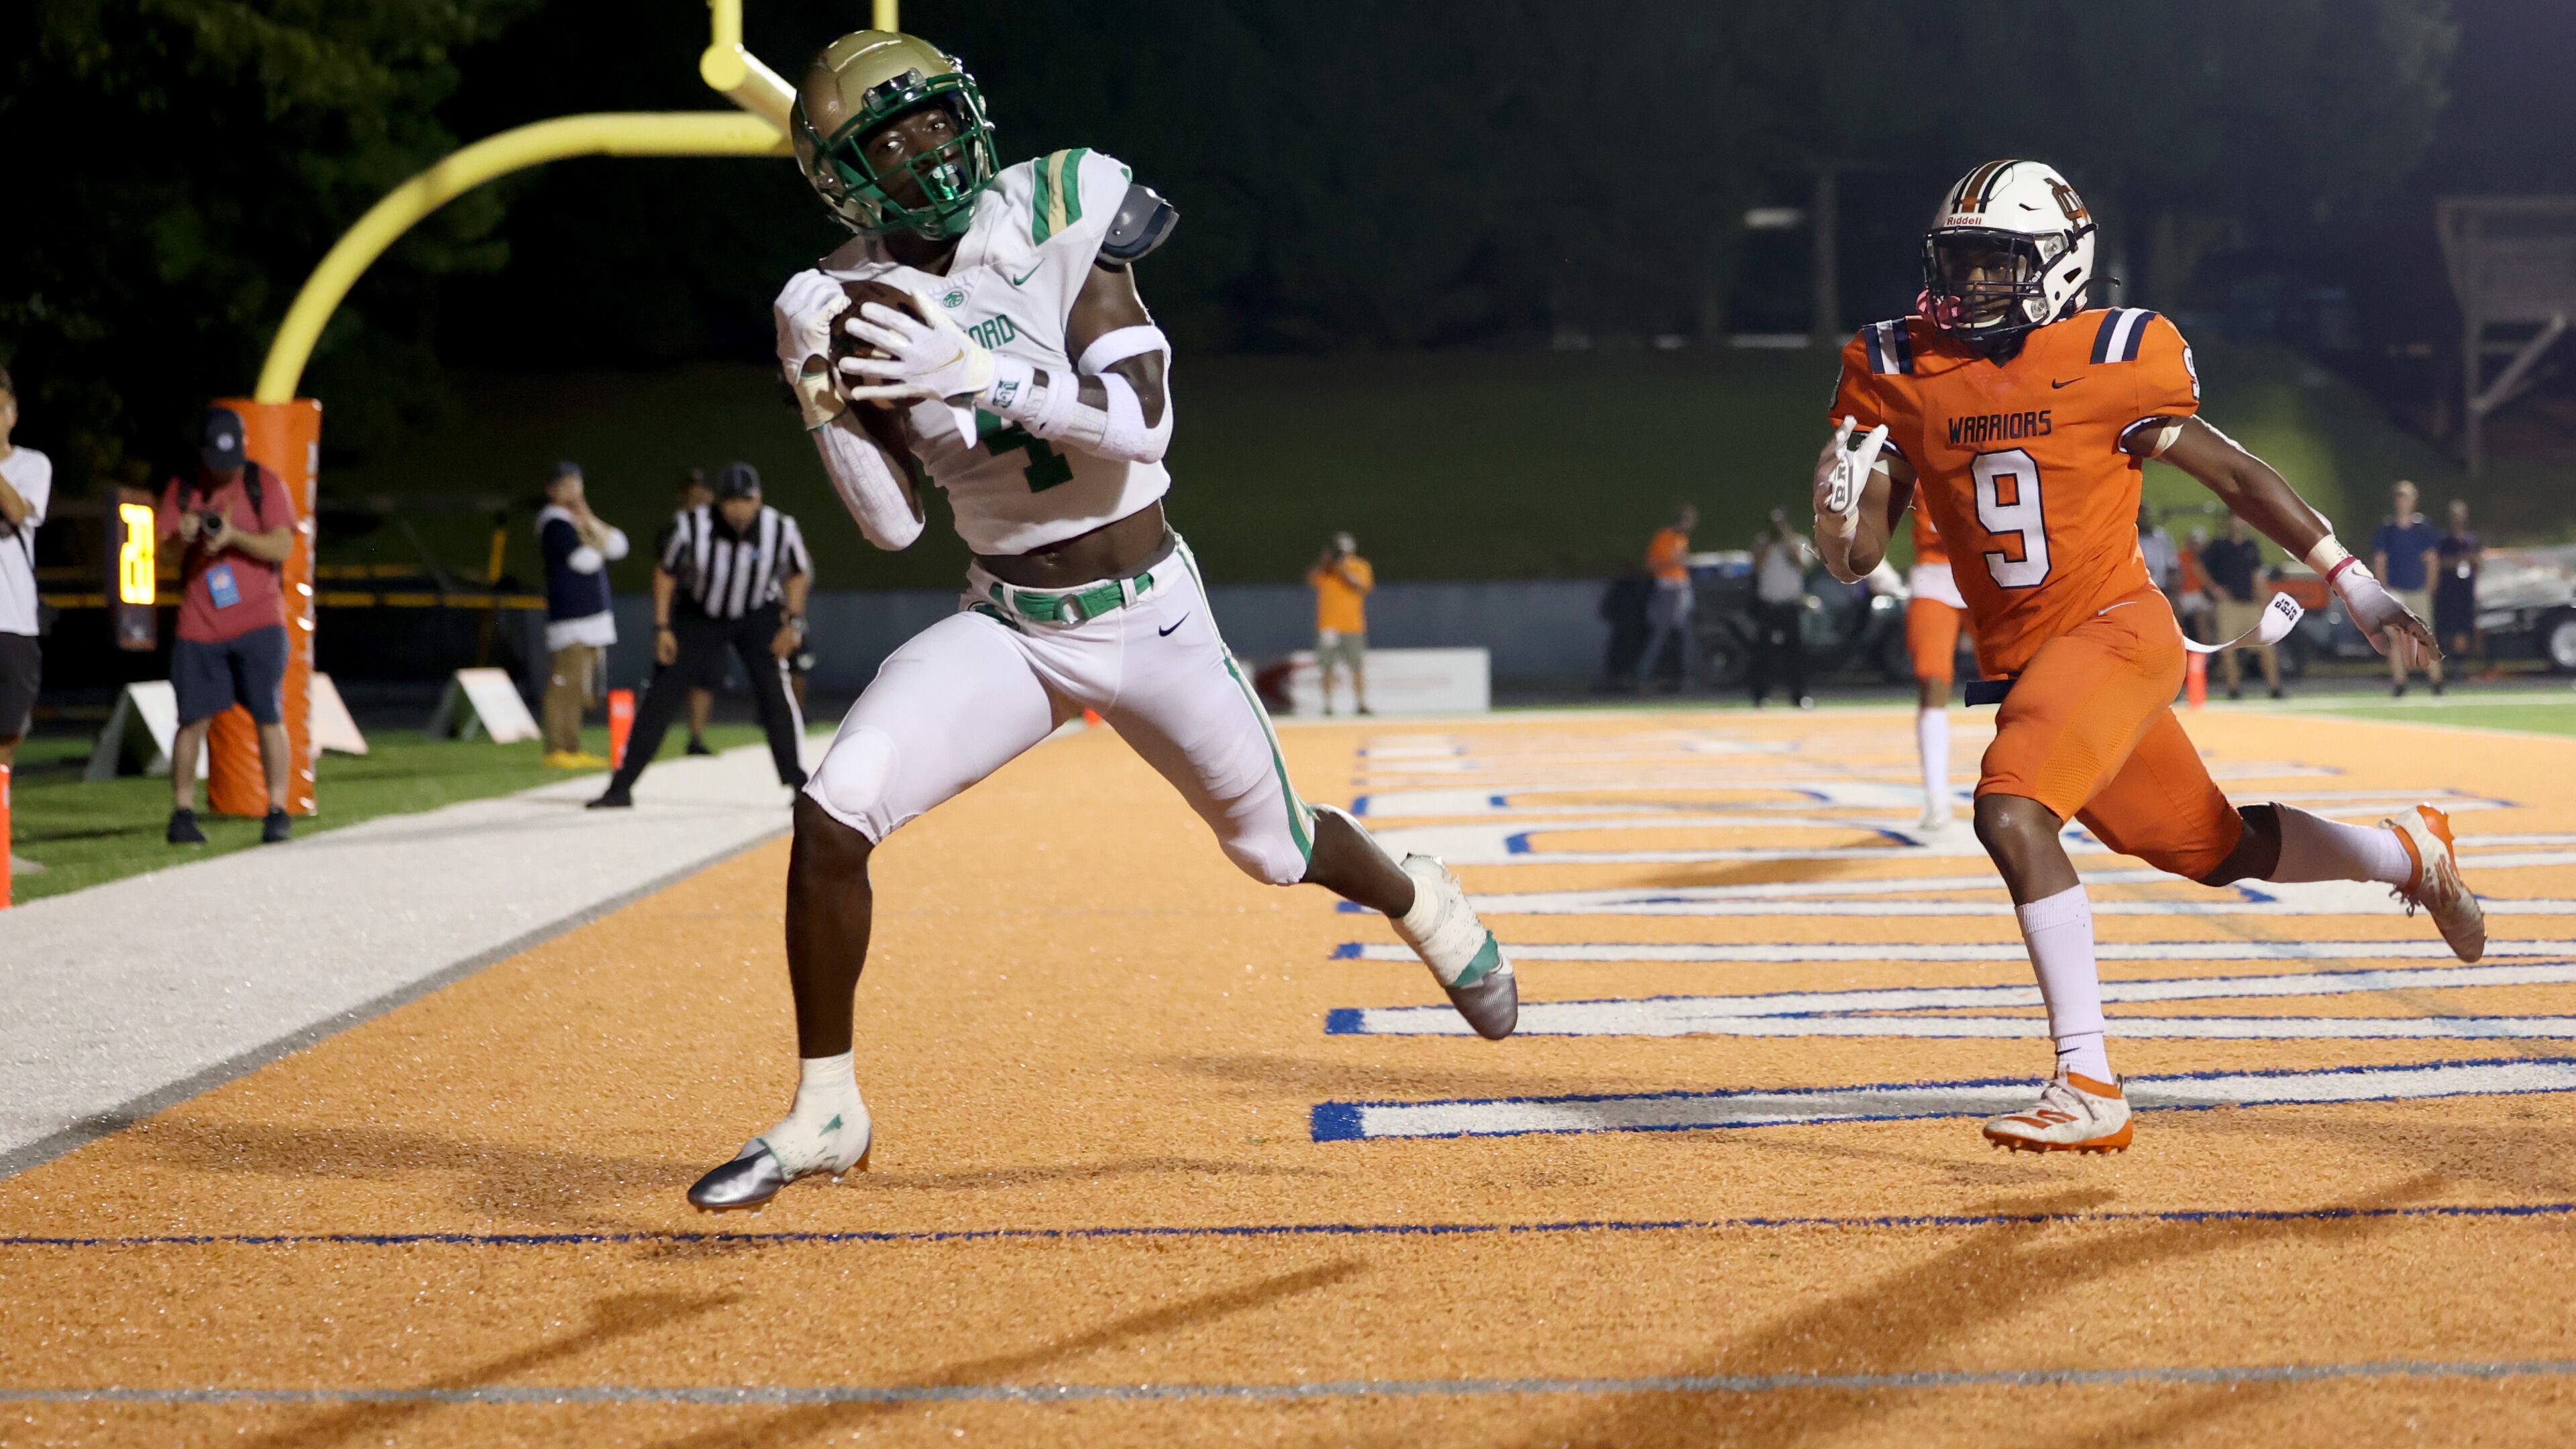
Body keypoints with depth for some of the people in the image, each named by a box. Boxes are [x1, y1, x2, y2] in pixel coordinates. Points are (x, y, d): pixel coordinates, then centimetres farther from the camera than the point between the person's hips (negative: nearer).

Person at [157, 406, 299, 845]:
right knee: (193, 719, 0)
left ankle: (277, 810, 3)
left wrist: (234, 536, -23)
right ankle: (183, 811, 9)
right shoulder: (181, 491, 8)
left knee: (269, 717, -4)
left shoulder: (264, 484, 1)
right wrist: (180, 537, -20)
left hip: (259, 621, -2)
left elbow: (283, 546, -8)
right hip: (198, 624, 2)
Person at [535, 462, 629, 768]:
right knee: (565, 682, -13)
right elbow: (585, 560, -18)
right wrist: (592, 533, -2)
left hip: (594, 614, 9)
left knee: (583, 688, 10)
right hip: (570, 617, -9)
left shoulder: (579, 519, 20)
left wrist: (591, 524, -1)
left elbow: (617, 547, 10)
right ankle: (557, 750, -13)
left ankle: (573, 749, 14)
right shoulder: (554, 522, -8)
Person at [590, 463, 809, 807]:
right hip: (698, 615, 0)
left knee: (774, 690, -17)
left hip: (758, 615, 0)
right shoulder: (690, 527, -26)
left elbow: (799, 574, -2)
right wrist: (662, 629, -10)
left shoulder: (782, 530, -23)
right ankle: (621, 787, 3)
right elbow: (665, 572, -9)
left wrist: (793, 622, -11)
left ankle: (799, 783, -7)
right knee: (661, 698, -4)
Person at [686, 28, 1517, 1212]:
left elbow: (1142, 424, -25)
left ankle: (1425, 904, 52)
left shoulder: (1056, 224, -15)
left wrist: (981, 372, -34)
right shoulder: (856, 305, -6)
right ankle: (824, 1113, -5)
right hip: (1008, 627, 2)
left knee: (1273, 848, 15)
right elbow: (893, 523, -7)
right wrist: (824, 396, -20)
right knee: (833, 811, -20)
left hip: (1151, 615, -1)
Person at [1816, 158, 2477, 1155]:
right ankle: (2406, 853, 45)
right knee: (2218, 850, 18)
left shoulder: (2107, 360, -8)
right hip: (2021, 662, 6)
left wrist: (2357, 588, 5)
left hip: (2115, 629, -6)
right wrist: (1837, 496, -20)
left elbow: (2234, 475, 2)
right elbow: (1854, 558, 3)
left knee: (2011, 813, -28)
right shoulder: (1900, 375, 3)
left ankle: (2089, 1090, -24)